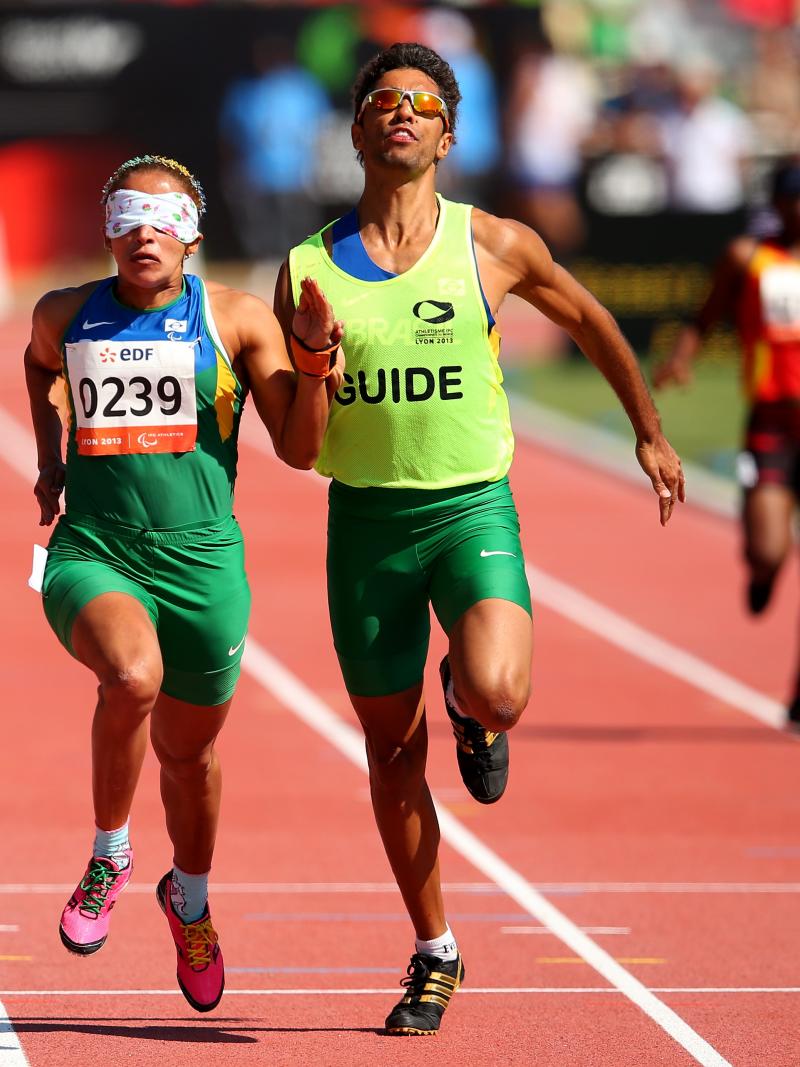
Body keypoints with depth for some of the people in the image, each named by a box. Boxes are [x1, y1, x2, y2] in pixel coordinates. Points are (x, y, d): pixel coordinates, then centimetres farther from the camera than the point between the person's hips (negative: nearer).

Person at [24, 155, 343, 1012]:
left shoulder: (236, 320, 0)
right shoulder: (66, 317, 5)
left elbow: (299, 450, 0)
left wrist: (314, 355, -12)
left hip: (201, 563, 1)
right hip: (91, 555, -1)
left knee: (187, 748, 15)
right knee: (134, 675, -33)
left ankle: (191, 899, 46)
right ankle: (108, 856, -9)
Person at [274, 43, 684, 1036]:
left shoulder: (492, 246, -2)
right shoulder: (308, 269, 1)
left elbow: (587, 319, 16)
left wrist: (649, 431, 23)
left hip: (472, 507, -2)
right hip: (365, 517, 2)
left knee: (495, 694, -27)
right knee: (392, 754, 8)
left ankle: (472, 710, 13)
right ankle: (434, 954, 26)